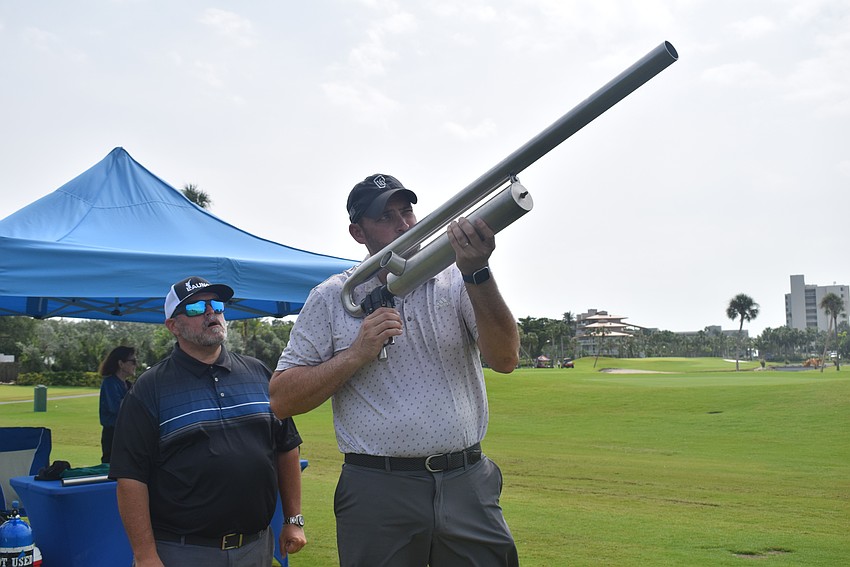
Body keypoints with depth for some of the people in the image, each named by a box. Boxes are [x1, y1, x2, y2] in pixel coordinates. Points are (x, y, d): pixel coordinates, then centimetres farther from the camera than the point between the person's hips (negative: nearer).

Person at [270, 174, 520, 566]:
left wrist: (477, 272, -22)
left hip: (468, 487, 1)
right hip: (378, 492, -1)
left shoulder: (456, 282, 5)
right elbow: (282, 400, 0)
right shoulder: (331, 298, 3)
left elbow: (505, 359, -10)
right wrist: (357, 354, -12)